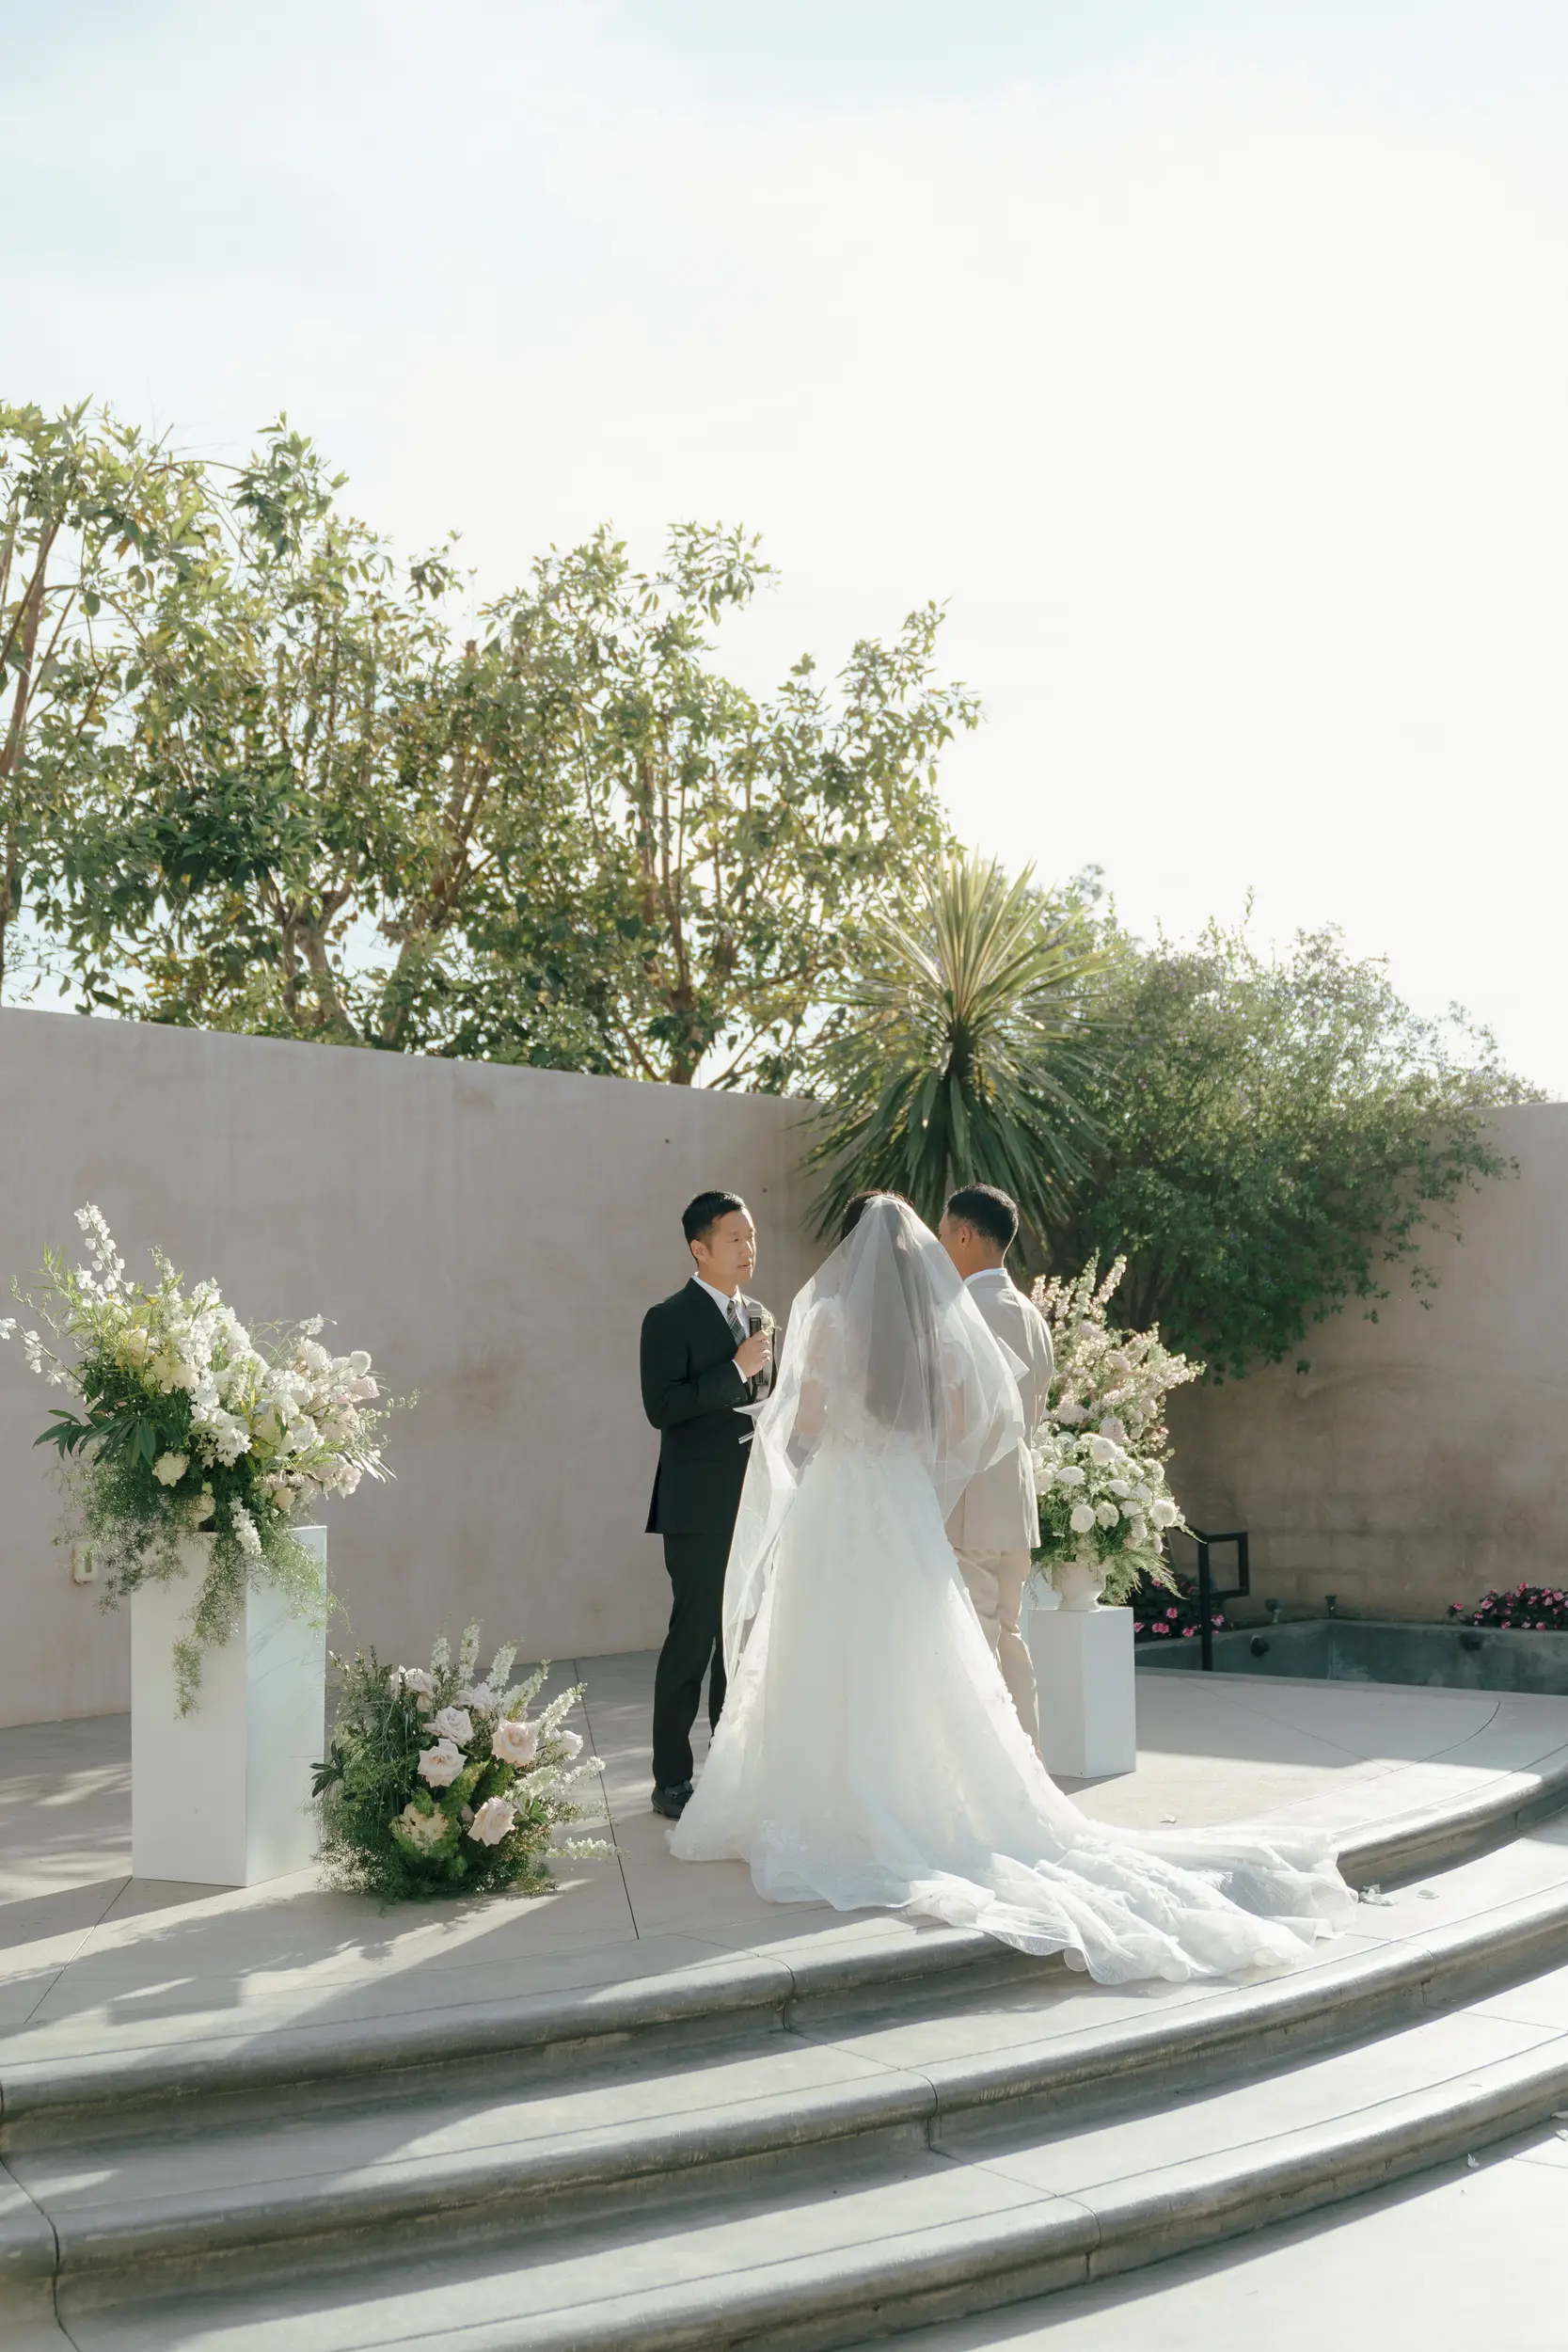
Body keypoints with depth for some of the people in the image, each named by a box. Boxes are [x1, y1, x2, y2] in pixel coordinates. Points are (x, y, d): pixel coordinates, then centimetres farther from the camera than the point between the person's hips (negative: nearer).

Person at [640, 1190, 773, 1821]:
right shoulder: (669, 1319, -9)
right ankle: (671, 1781, 6)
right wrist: (736, 1369, -20)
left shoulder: (758, 1314, 14)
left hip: (754, 1504, 7)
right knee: (692, 1640, -3)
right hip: (699, 1509, -7)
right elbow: (661, 1408, -19)